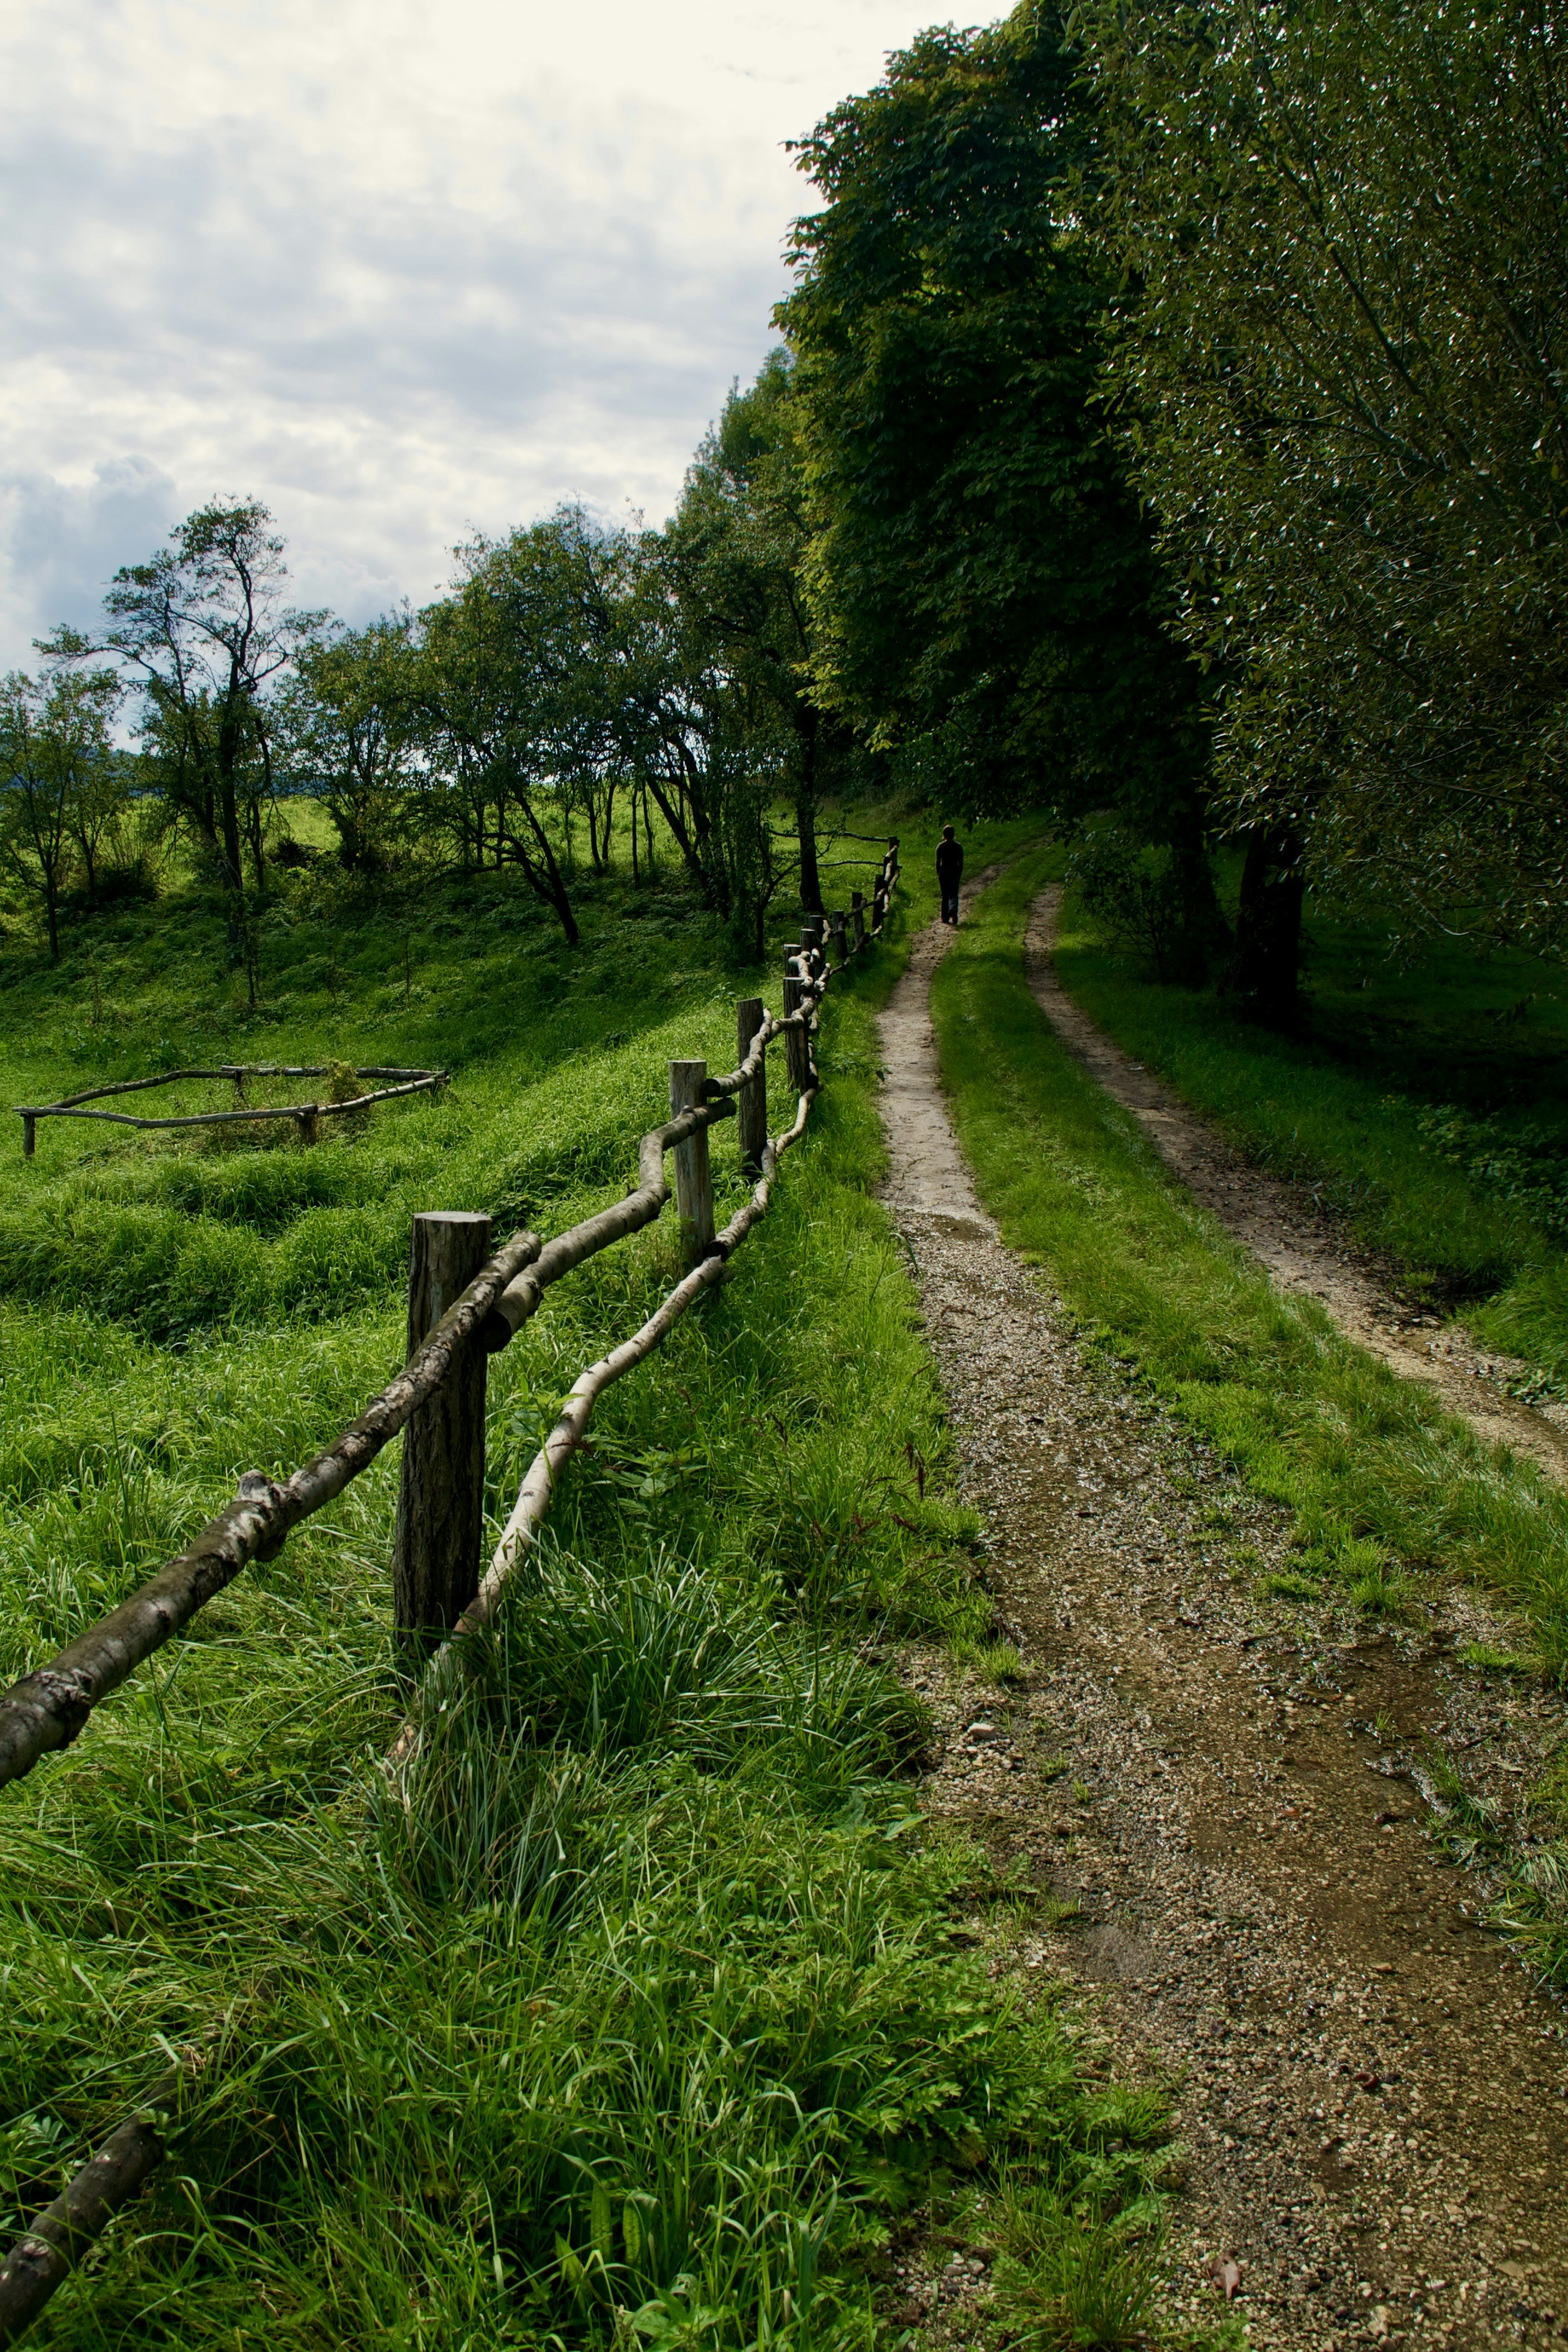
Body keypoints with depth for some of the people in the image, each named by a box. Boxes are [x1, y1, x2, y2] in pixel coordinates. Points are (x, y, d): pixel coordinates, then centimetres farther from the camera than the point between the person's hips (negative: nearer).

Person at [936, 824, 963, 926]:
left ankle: (945, 917, 8)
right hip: (955, 872, 0)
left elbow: (938, 862, -2)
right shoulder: (958, 846, -2)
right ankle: (954, 909, -20)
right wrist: (960, 875, 10)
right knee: (954, 894, 9)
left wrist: (938, 874, 8)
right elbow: (961, 863, 0)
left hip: (943, 872, 0)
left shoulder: (940, 846, -3)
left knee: (945, 895, 8)